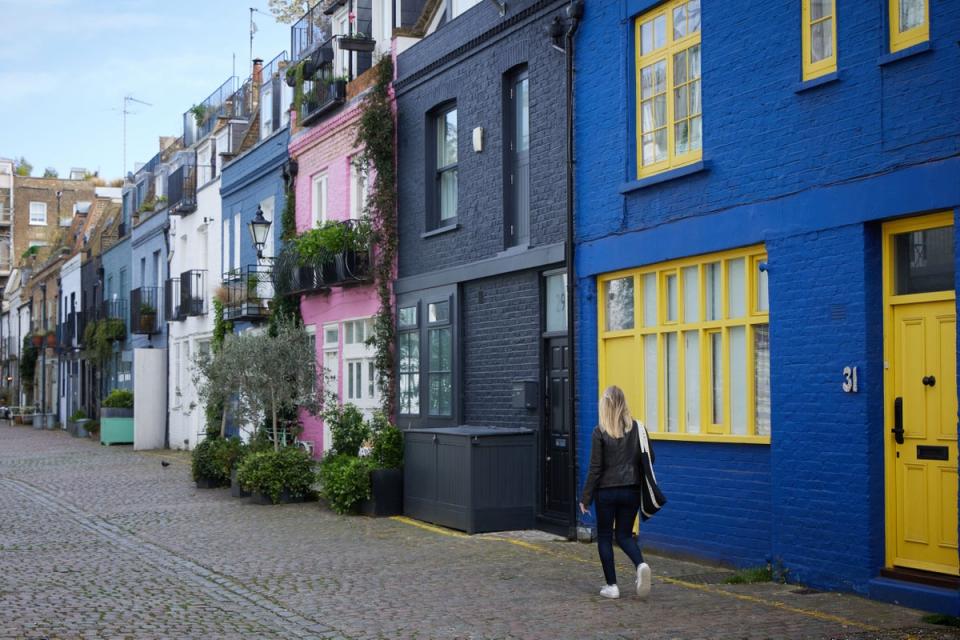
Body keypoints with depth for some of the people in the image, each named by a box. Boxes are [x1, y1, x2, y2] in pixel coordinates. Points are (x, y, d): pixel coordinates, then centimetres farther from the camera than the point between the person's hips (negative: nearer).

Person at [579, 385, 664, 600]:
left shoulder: (600, 432, -11)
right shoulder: (638, 428, -2)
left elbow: (595, 468, -10)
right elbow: (649, 459, 3)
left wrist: (585, 498, -3)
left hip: (607, 491, -3)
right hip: (631, 491, 3)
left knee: (604, 537, 11)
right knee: (624, 535, 15)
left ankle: (611, 585, 9)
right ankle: (641, 565, -13)